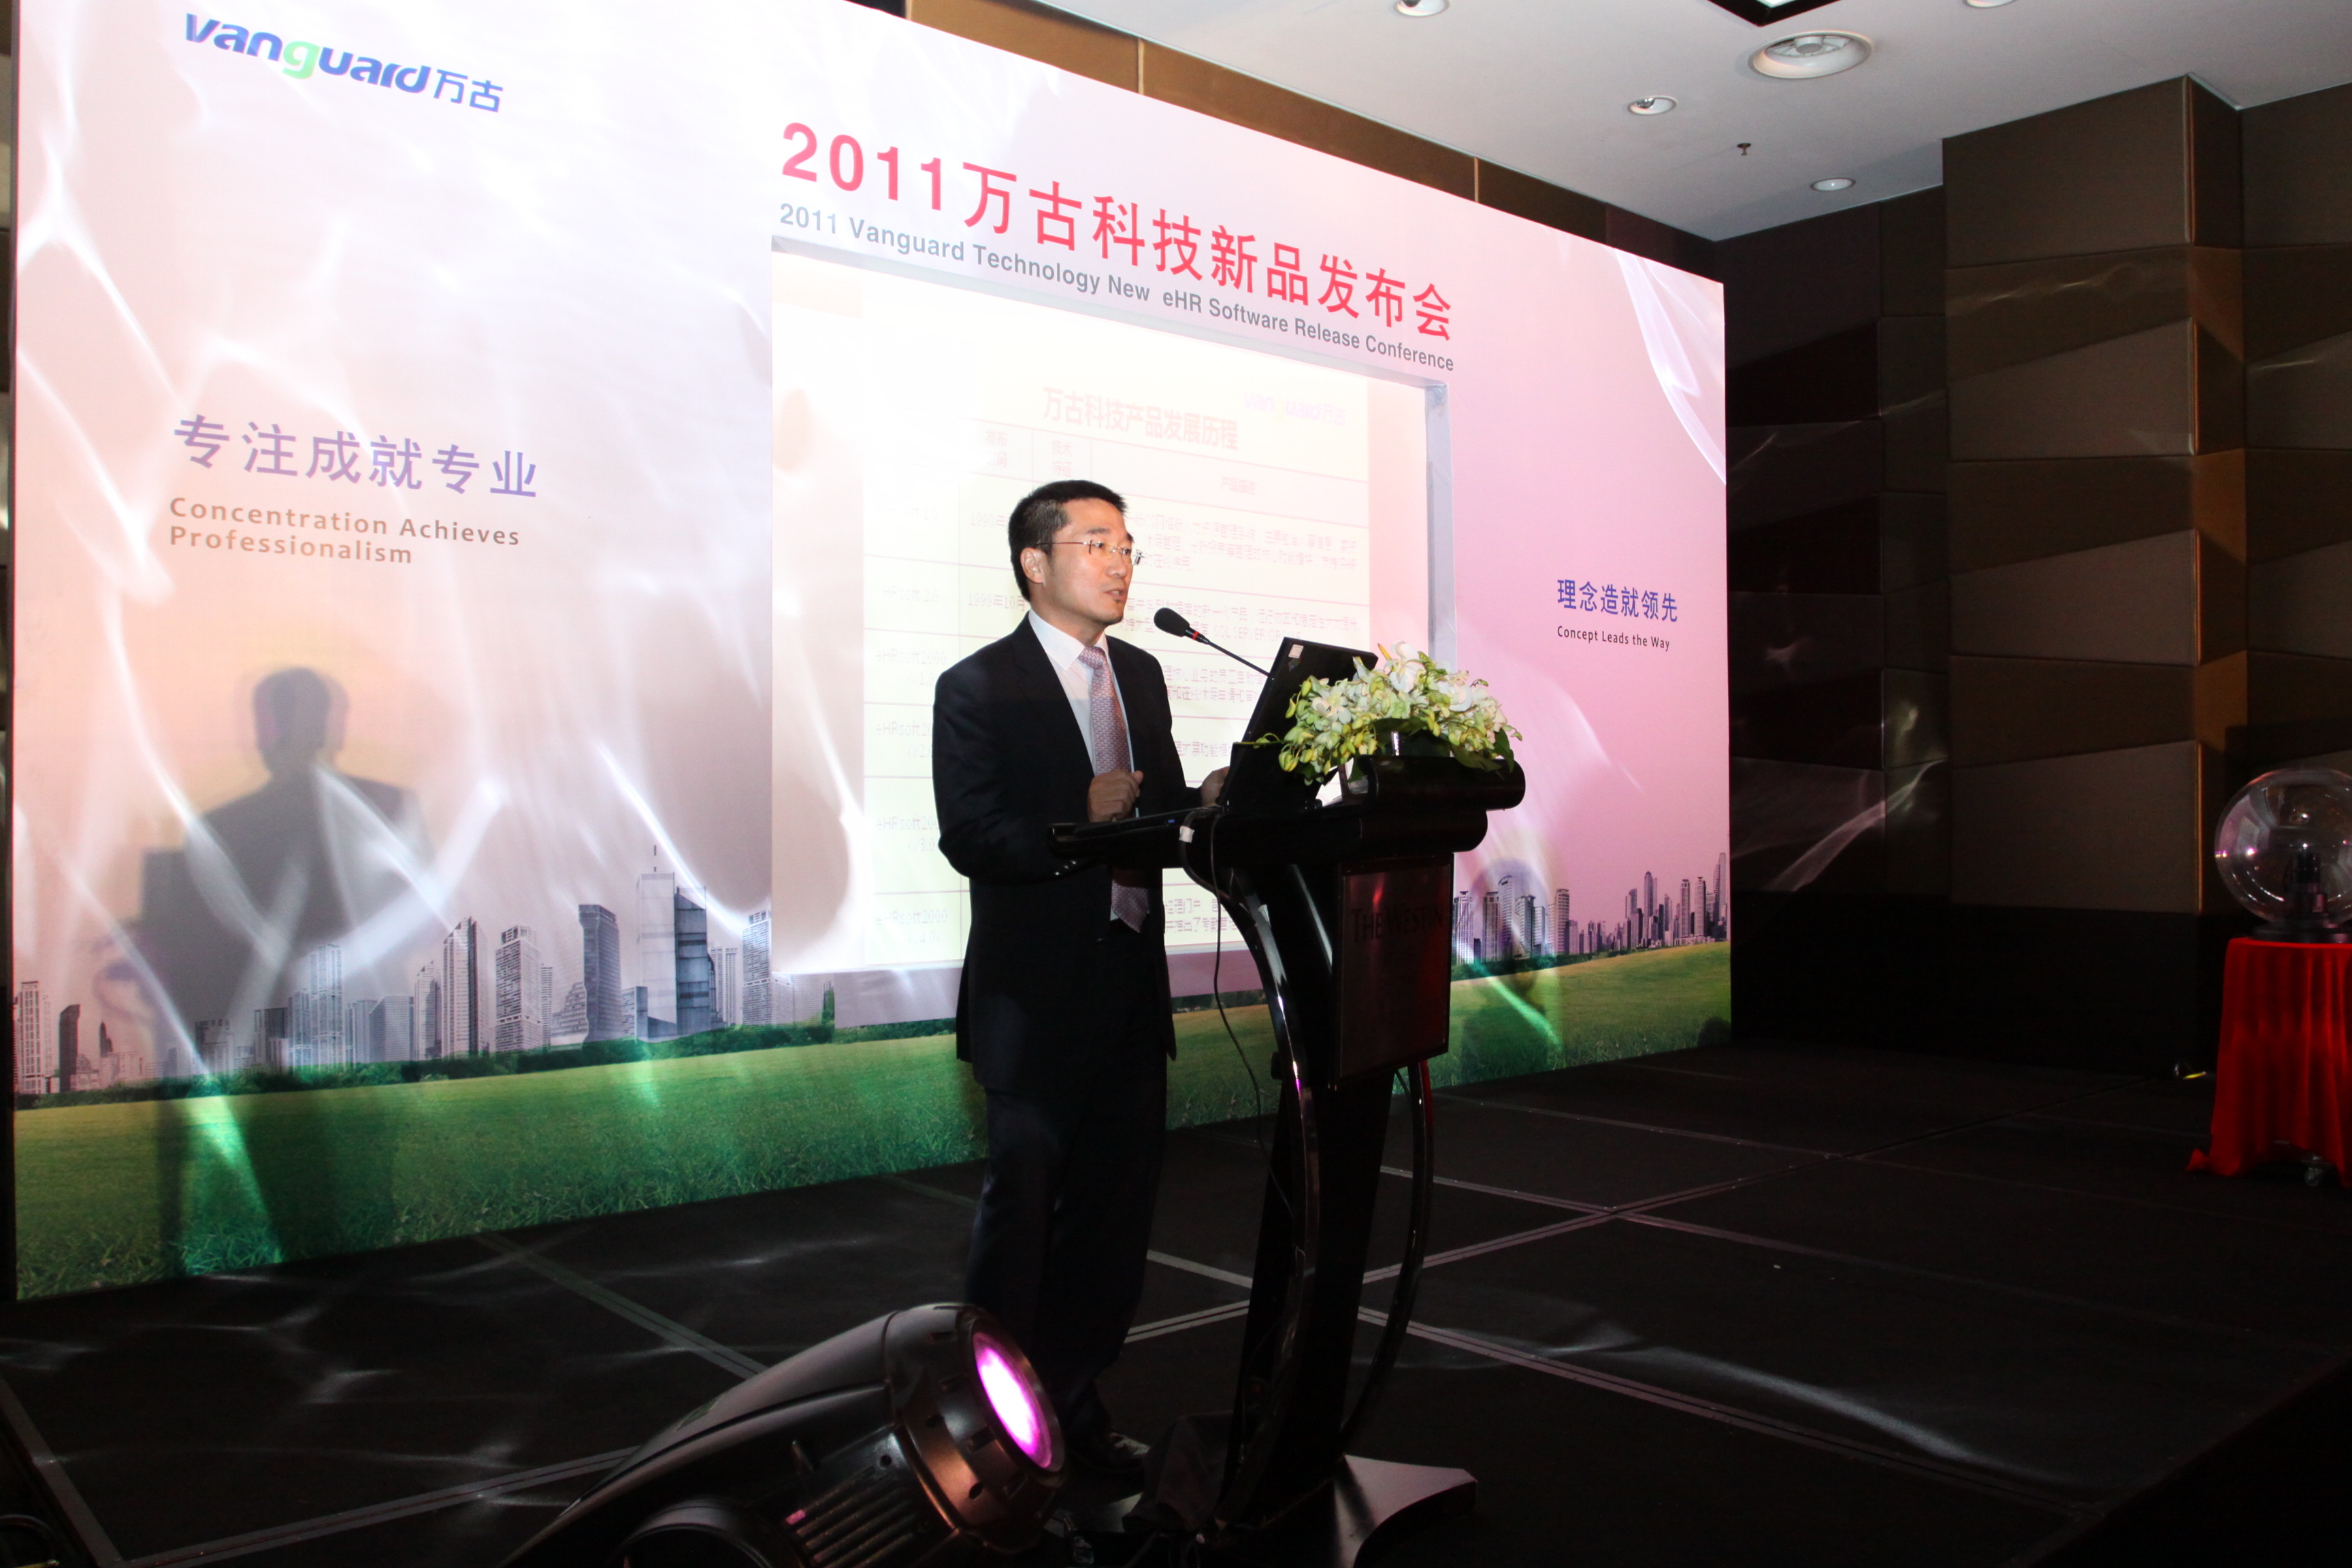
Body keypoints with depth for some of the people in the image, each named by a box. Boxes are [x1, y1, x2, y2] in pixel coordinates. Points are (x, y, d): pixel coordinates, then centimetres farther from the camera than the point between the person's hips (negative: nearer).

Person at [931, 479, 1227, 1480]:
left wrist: (1204, 801, -4)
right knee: (1020, 1212, 4)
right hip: (1038, 997, -6)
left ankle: (1075, 1400, 28)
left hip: (1132, 990, 7)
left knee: (1116, 1213, 12)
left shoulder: (1140, 675, 13)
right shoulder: (979, 689, -8)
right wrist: (1080, 823, -27)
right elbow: (969, 838, -16)